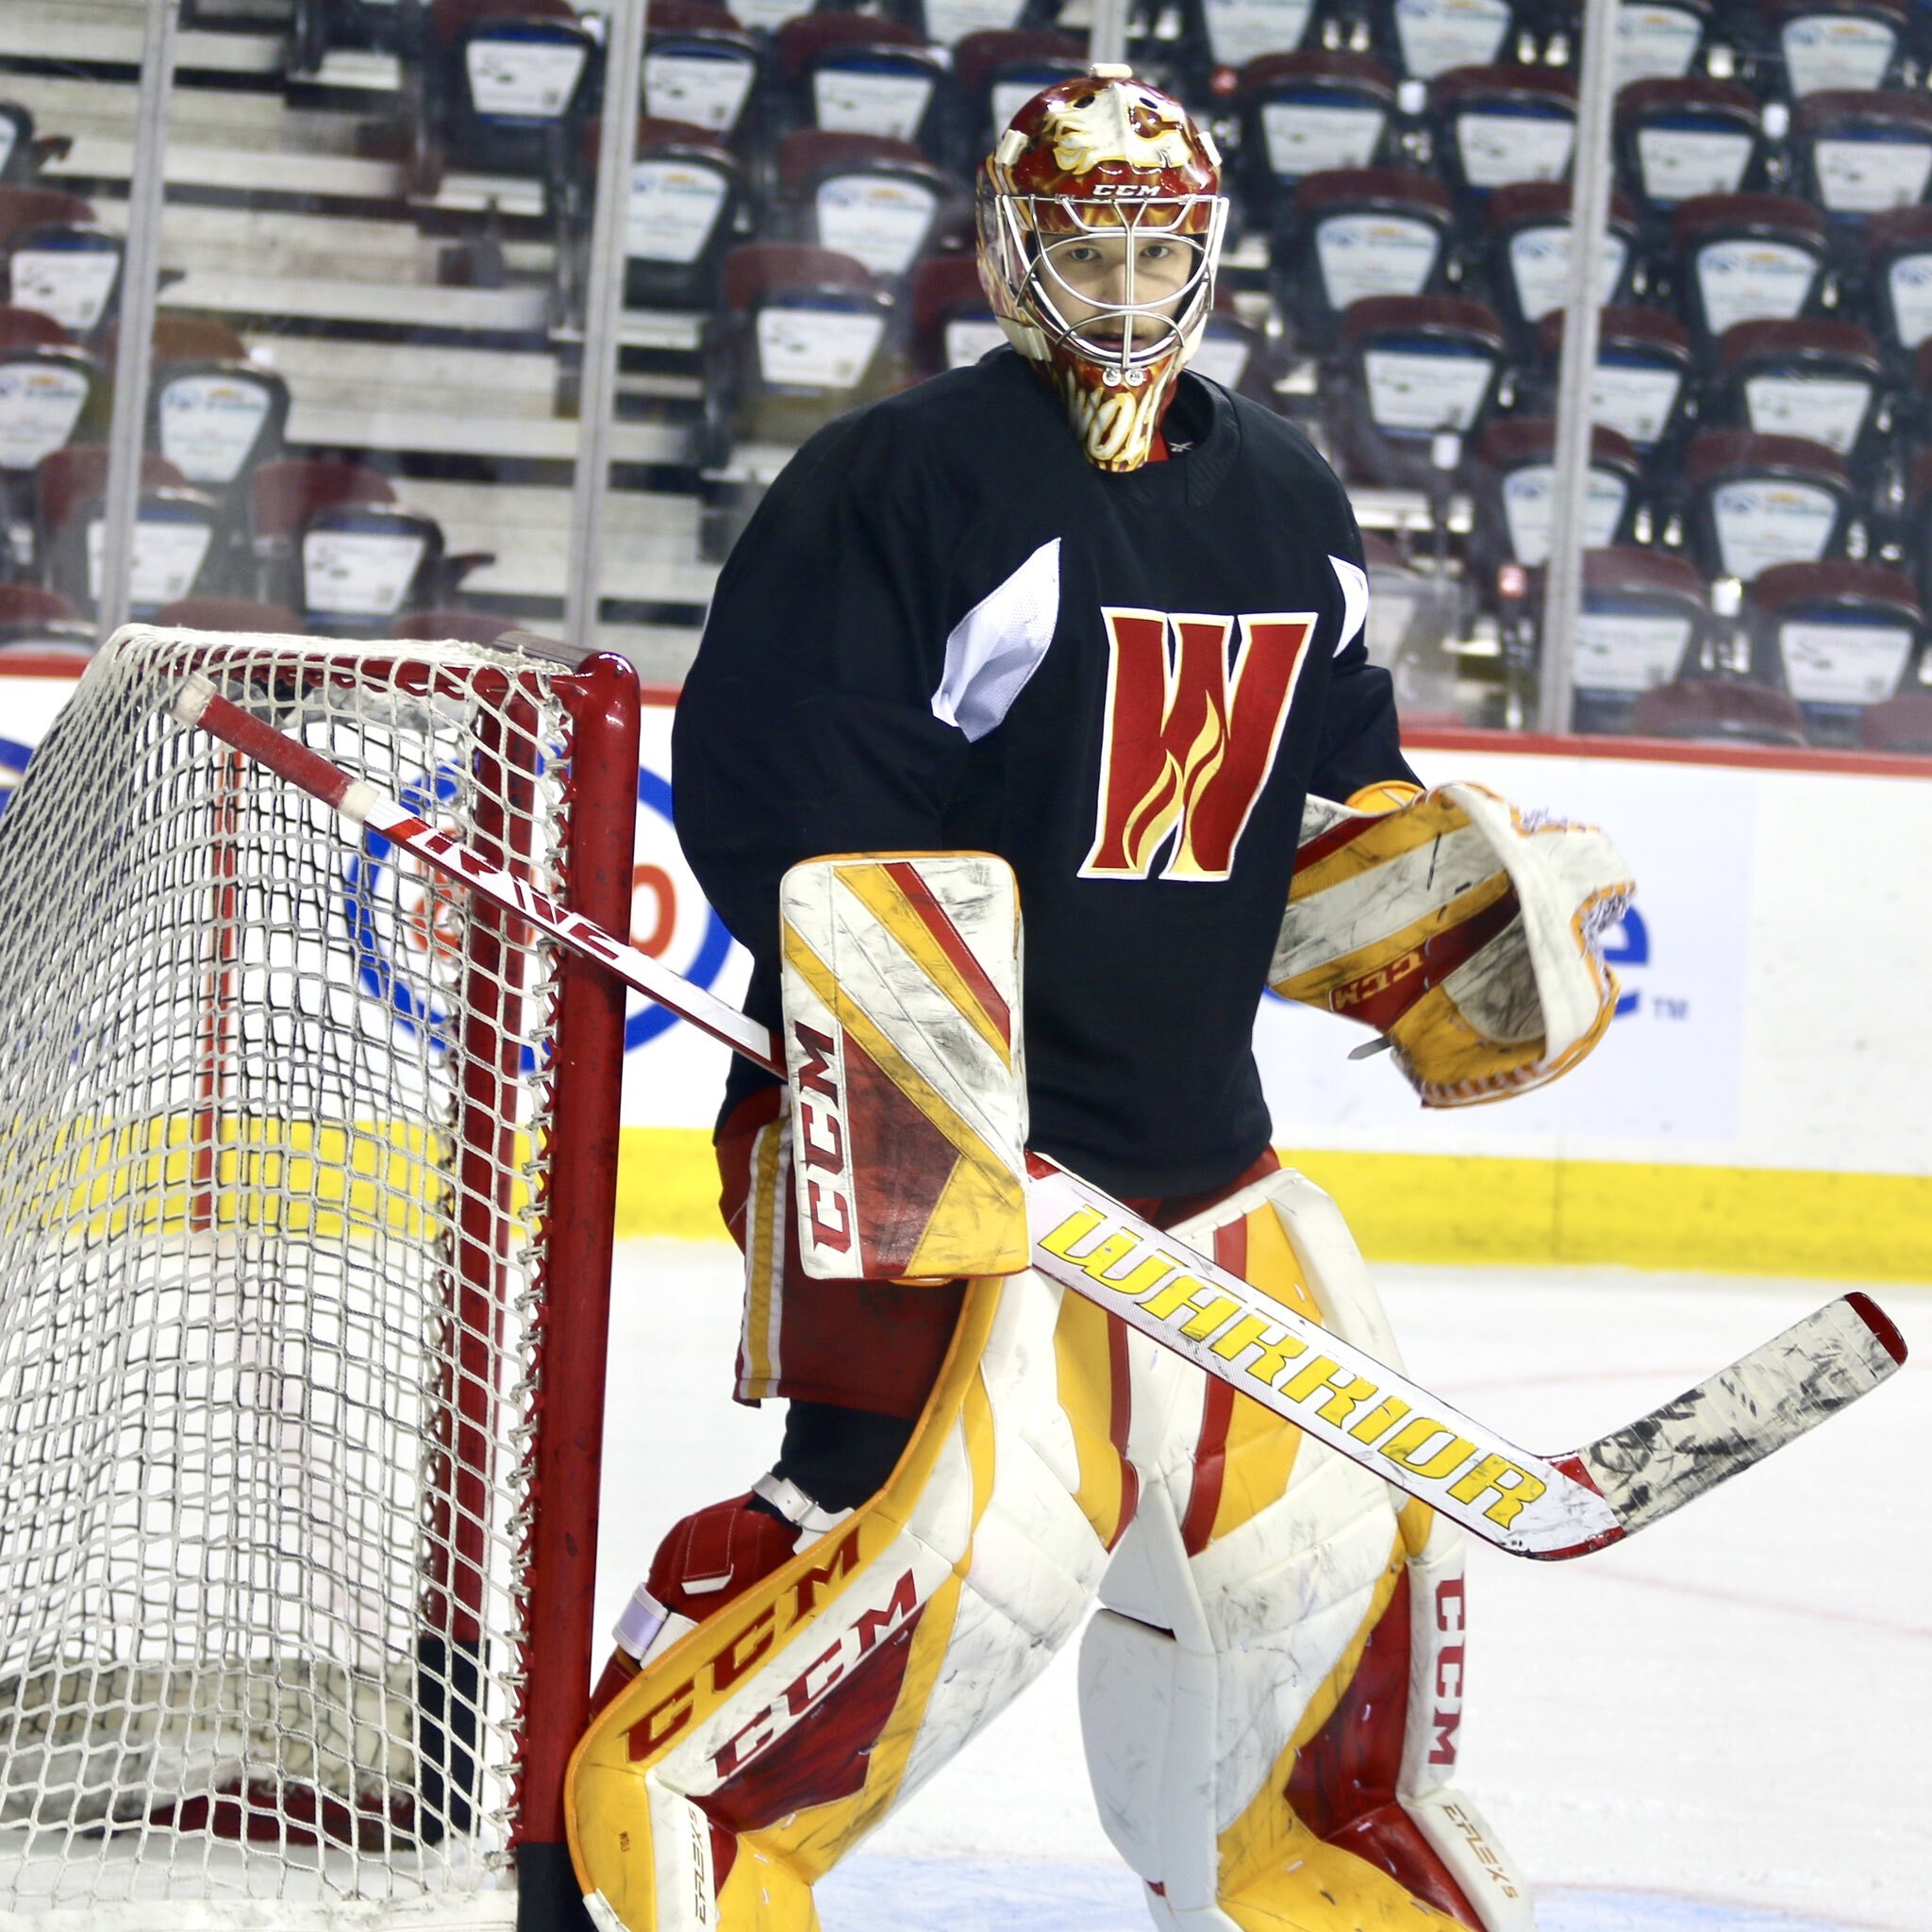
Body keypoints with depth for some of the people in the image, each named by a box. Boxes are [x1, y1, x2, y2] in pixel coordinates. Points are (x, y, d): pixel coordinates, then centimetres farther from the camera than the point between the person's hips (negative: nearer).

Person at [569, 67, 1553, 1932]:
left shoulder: (1285, 503, 13)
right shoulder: (905, 478, -11)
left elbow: (1336, 772, 26)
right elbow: (773, 793, -17)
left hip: (1194, 1129, 7)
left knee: (1331, 1507, 10)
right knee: (985, 1518, -22)